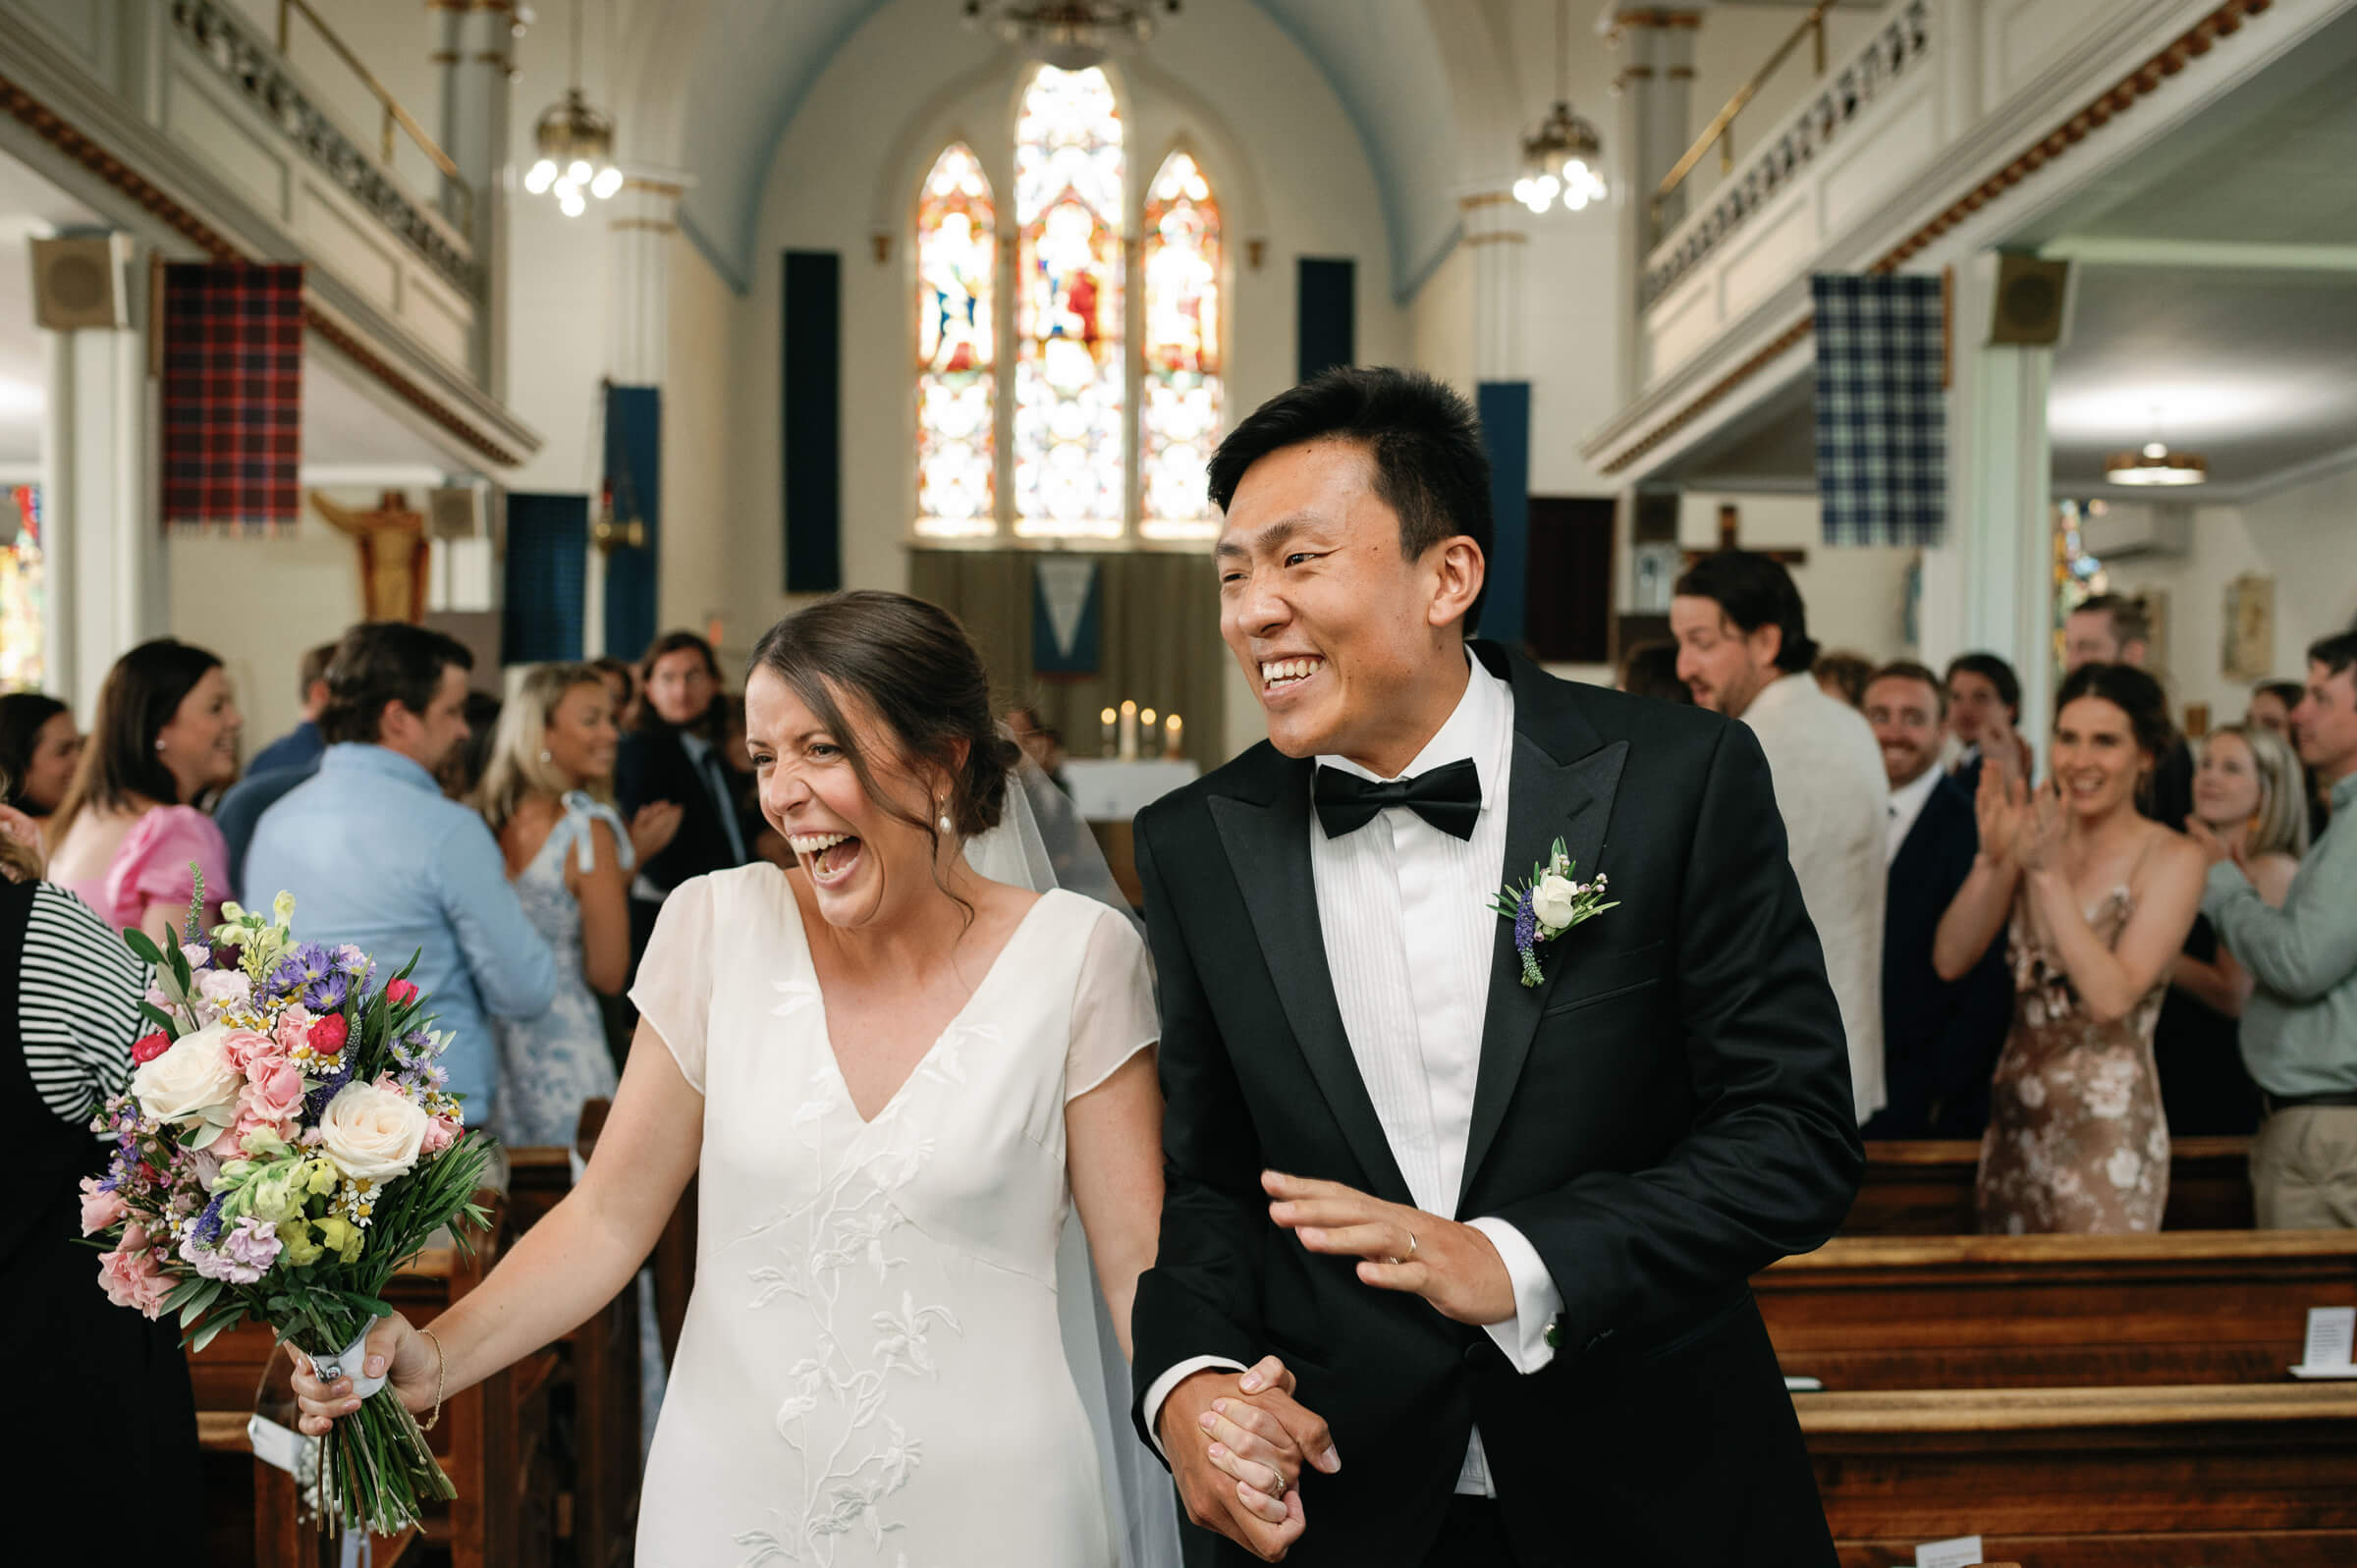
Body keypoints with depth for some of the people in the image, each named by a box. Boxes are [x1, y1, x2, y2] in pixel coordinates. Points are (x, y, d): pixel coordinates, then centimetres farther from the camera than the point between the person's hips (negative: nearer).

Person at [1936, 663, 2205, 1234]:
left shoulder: (2171, 860, -7)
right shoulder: (2035, 837, 6)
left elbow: (2111, 997, -19)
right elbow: (1950, 961, -3)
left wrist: (2050, 872, -21)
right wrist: (1993, 857, -15)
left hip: (2109, 1127, -5)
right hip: (2016, 1117, 5)